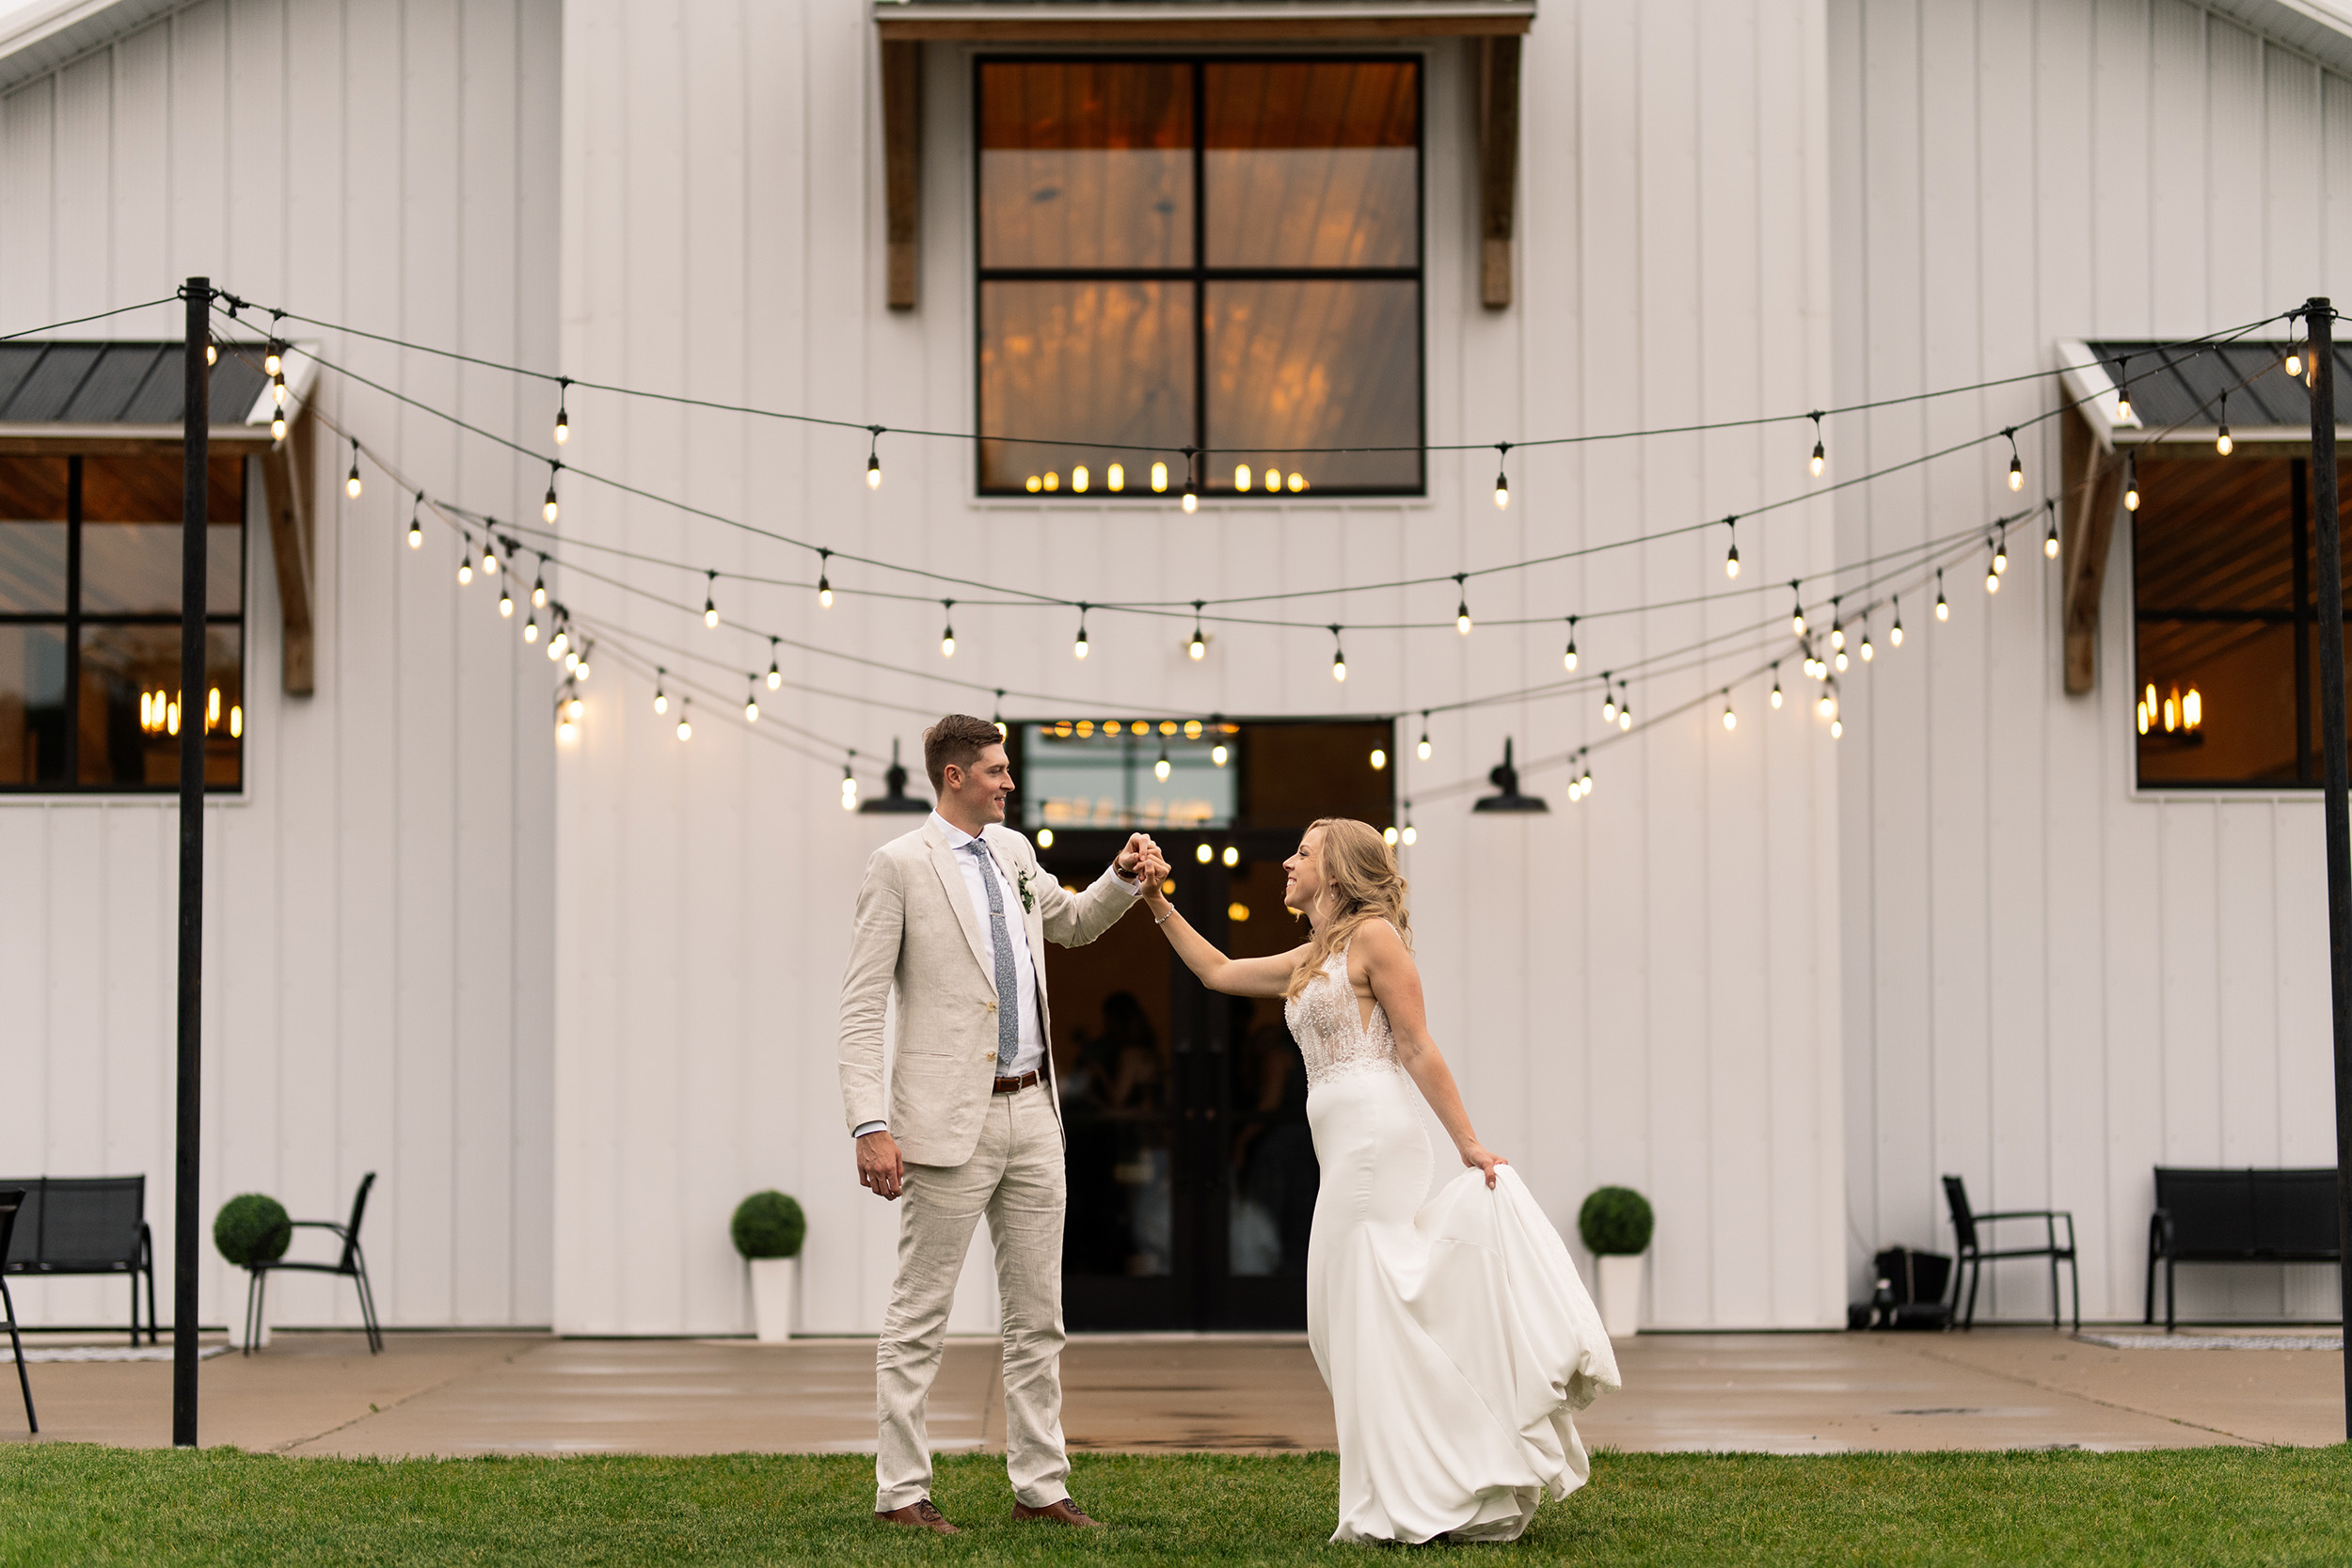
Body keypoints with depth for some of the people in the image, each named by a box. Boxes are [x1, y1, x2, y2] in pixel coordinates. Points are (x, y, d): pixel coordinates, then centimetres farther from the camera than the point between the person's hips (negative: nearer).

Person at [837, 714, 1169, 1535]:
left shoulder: (1012, 851, 12)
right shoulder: (900, 866, -8)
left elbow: (1071, 923, 32)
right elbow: (861, 1008, -11)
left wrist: (1125, 878, 11)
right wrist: (870, 1126, -19)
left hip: (1032, 1110, 7)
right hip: (952, 1121, -7)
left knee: (1038, 1317, 10)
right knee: (920, 1316, -1)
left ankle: (1039, 1484, 18)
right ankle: (901, 1492, 5)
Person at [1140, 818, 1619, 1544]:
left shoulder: (1373, 936, -4)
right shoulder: (1313, 958, 21)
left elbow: (1419, 1050, -8)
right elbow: (1220, 973, 32)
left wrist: (1468, 1144, -10)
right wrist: (1162, 909, 27)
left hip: (1374, 1129, -9)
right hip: (1343, 1143, 9)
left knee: (1365, 1306, -9)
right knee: (1351, 1315, 6)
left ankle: (1404, 1503, -6)